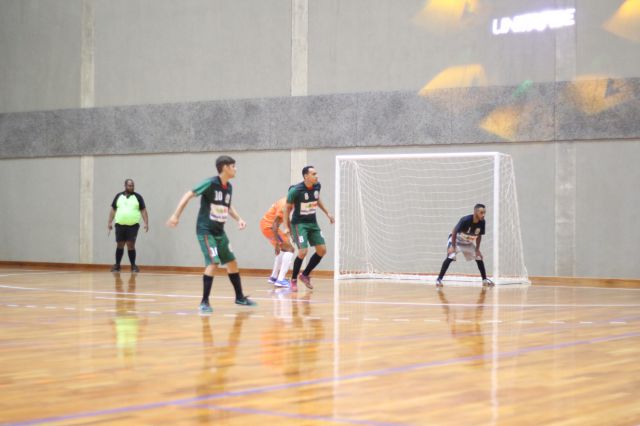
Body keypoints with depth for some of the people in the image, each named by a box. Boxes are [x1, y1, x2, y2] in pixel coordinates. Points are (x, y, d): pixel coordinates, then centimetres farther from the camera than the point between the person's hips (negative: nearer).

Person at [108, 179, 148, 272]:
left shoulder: (138, 197, 4)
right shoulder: (118, 196, 9)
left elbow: (143, 211, 3)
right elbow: (113, 209, 12)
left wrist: (146, 223, -7)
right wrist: (110, 222, 5)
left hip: (133, 225, -2)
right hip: (120, 225, 2)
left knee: (131, 245, -4)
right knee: (119, 245, 6)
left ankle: (133, 266, 3)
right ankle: (117, 265, 15)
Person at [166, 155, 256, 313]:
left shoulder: (229, 187, 7)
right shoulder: (210, 183, -16)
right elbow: (188, 195, -16)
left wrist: (238, 219, 10)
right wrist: (176, 215, -20)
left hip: (219, 232, 8)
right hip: (205, 231, -8)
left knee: (232, 262, 13)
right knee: (213, 263, -19)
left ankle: (240, 297, 28)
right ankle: (204, 302, -11)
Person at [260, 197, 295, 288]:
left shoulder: (285, 201, 6)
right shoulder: (284, 205, -23)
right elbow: (275, 224, -27)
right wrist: (277, 244, -26)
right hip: (269, 226, -10)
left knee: (284, 249, 24)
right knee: (289, 249, -11)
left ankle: (274, 277, 31)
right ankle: (280, 280, -18)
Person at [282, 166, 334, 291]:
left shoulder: (317, 186, -4)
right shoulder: (296, 190, -20)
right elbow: (288, 208, -9)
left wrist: (327, 213, 16)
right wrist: (286, 227, -11)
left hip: (312, 223, 7)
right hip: (299, 223, -7)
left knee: (322, 250, 2)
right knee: (303, 251, -20)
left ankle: (305, 275, 19)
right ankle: (293, 279, 0)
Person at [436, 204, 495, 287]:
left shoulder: (482, 222, -19)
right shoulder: (465, 220, -35)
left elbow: (479, 236, -3)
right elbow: (454, 232, -25)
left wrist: (477, 249, -4)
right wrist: (453, 247, -26)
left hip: (469, 242, 6)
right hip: (456, 240, -6)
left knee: (479, 257, 1)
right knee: (450, 257, -24)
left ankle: (485, 279, 14)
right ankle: (439, 279, -22)